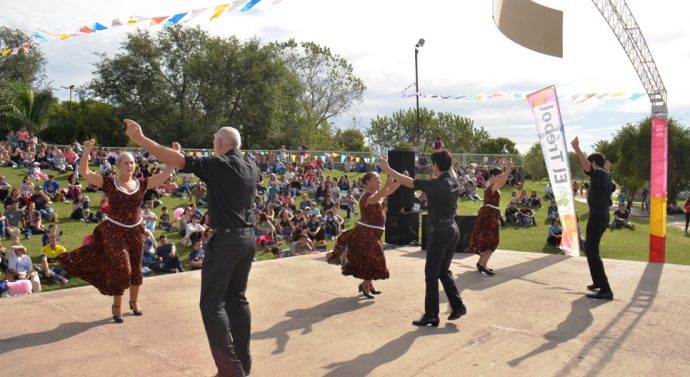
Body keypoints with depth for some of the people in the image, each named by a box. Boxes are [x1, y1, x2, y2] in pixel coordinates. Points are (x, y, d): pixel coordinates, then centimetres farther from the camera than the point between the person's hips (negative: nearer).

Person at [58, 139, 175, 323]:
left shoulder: (141, 184, -1)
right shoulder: (109, 183, -8)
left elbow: (164, 175, -7)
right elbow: (84, 173, -16)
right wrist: (86, 151, -27)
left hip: (136, 231, 3)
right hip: (114, 230, -3)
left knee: (135, 268, 13)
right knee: (120, 268, -2)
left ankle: (134, 302, 35)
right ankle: (116, 306, 19)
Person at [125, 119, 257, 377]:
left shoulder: (219, 165, -12)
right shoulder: (251, 166, 9)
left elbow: (179, 161, -20)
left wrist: (141, 140, -18)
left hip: (226, 240, -8)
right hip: (248, 238, 8)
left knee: (212, 303, -1)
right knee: (237, 298, 17)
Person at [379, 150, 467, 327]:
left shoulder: (437, 184, -18)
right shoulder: (454, 182, 5)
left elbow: (410, 183, -19)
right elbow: (451, 171, 29)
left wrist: (388, 169, -11)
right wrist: (445, 157, 40)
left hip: (440, 231, -9)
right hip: (453, 230, 9)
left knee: (431, 274, 0)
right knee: (444, 271, 20)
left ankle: (431, 315, 6)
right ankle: (457, 305, 19)